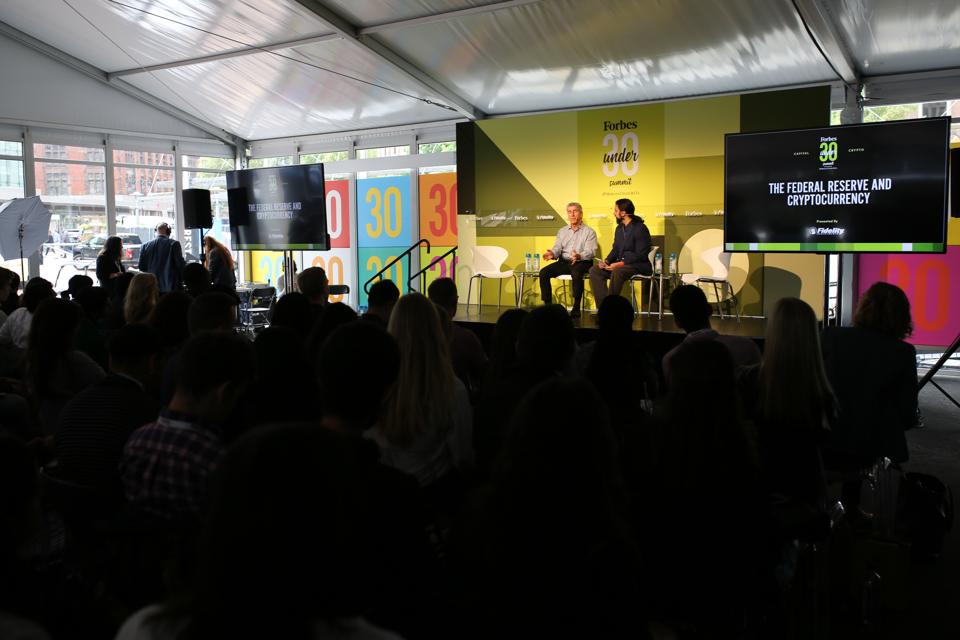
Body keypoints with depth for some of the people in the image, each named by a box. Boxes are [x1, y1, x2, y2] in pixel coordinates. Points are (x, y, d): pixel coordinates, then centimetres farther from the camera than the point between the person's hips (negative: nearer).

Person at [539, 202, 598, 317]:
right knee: (543, 272, -20)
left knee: (576, 273, -39)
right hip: (563, 262, 5)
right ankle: (547, 305, -16)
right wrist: (552, 254, -14)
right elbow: (557, 248, 12)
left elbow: (590, 252, -7)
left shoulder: (589, 232, 6)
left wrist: (579, 256, -29)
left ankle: (576, 308, -31)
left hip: (582, 262, -5)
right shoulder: (562, 232, 21)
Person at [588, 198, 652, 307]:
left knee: (617, 272, -37)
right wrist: (607, 261, -2)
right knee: (594, 270, -11)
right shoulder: (619, 228, 14)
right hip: (621, 263, 8)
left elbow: (640, 255, -17)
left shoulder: (640, 228, -12)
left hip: (639, 265, -8)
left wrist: (621, 263, -25)